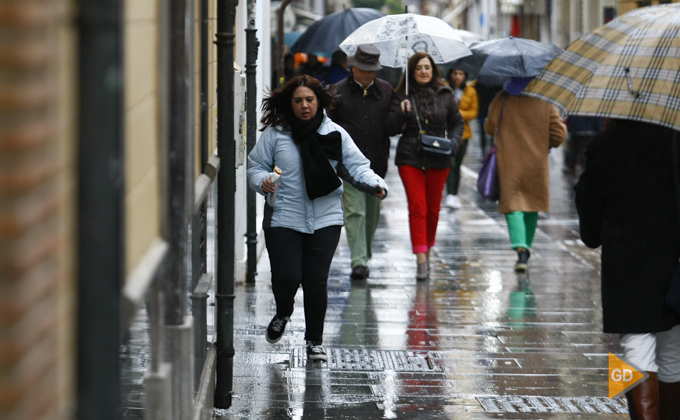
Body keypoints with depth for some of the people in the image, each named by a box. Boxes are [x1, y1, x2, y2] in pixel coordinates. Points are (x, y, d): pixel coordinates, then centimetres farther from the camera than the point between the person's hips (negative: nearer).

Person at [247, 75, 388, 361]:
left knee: (316, 281, -2)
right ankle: (283, 314, 30)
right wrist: (262, 181, -17)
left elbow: (356, 166, 1)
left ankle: (315, 340, 17)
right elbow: (256, 166, 5)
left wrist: (374, 184, -18)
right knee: (286, 278, -7)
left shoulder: (334, 133, 5)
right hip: (283, 218, -1)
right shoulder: (275, 133, 1)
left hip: (325, 219, 1)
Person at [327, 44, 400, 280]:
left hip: (376, 162, 3)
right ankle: (359, 261, -12)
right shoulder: (338, 92, 2)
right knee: (354, 210, -10)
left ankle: (365, 254, 28)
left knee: (373, 211, 11)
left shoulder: (385, 91, 10)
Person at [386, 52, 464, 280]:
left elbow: (457, 123, 12)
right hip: (410, 158, -2)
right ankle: (421, 261, -12)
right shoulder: (402, 96, 2)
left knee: (433, 208, 8)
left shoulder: (445, 95, 5)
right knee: (417, 208, -9)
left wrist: (453, 142, -5)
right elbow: (390, 126, 0)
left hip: (438, 159, 2)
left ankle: (427, 251, 28)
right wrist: (401, 113, -19)